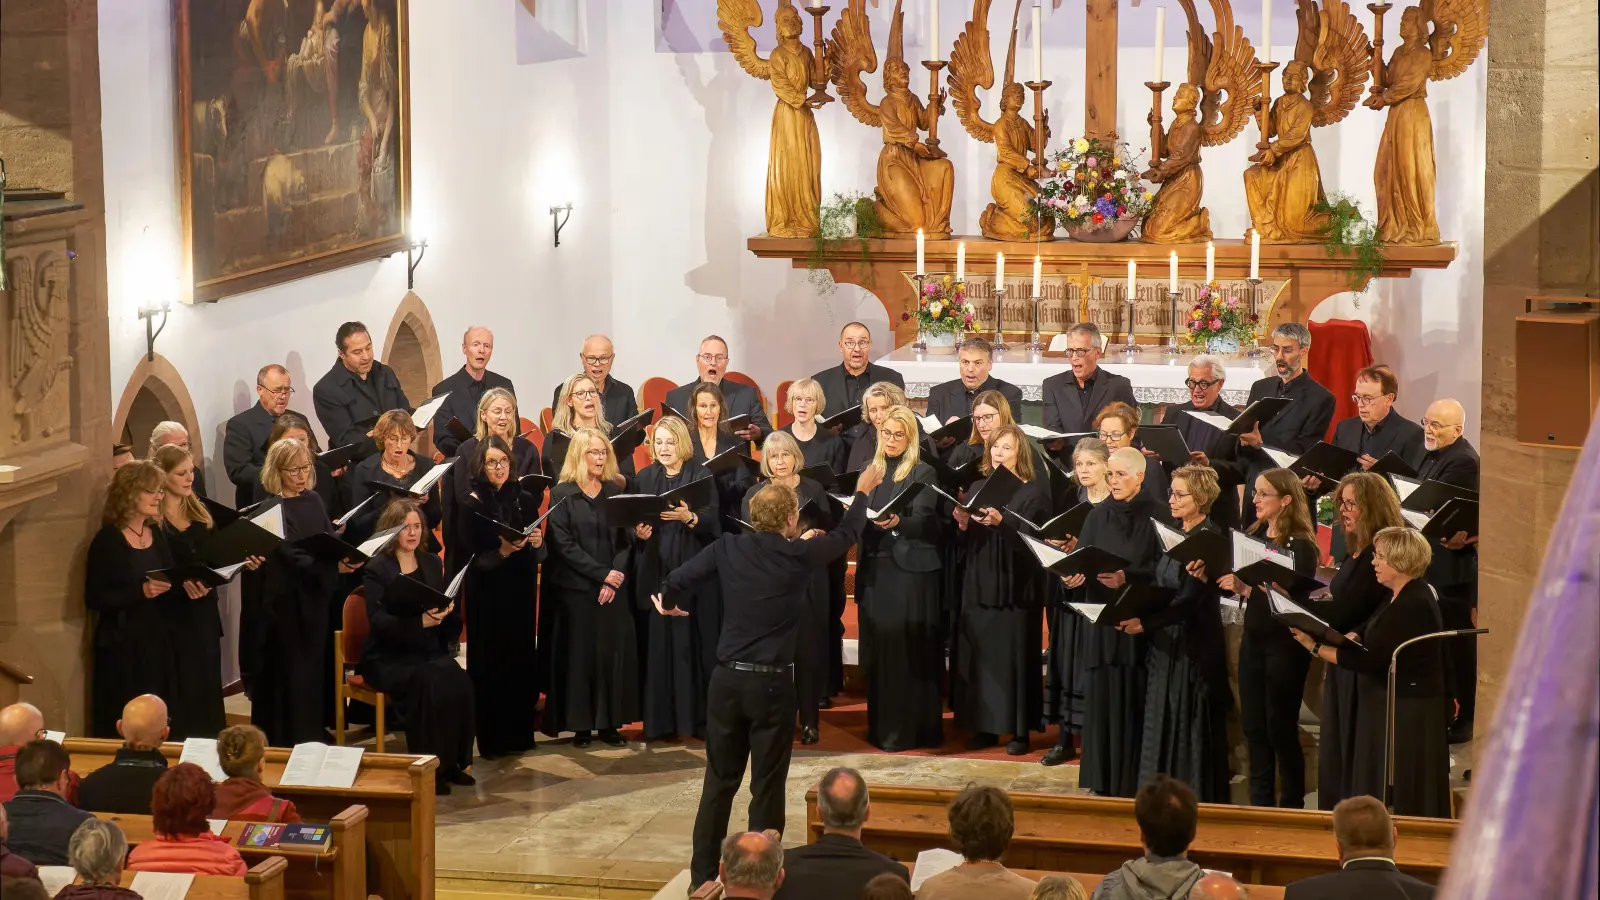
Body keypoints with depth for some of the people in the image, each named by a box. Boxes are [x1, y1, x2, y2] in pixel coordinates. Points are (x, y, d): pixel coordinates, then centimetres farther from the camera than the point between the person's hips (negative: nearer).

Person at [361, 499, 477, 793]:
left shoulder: (432, 563, 15)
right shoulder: (376, 569, -3)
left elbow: (447, 605, 15)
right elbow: (378, 621, -15)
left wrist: (446, 612, -11)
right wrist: (421, 622, -29)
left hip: (431, 651, 5)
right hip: (389, 657, -5)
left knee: (459, 681, -26)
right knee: (428, 682, -34)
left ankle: (452, 762, -15)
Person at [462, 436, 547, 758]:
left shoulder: (524, 499, 5)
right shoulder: (473, 506, -7)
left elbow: (538, 553, 12)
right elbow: (471, 559, -10)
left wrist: (537, 543, -10)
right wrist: (501, 551, -25)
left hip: (521, 591, 4)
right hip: (487, 595, -4)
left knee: (522, 661, 6)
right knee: (491, 664, -1)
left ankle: (519, 734, 17)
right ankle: (491, 739, 5)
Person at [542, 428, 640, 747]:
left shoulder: (615, 491, 9)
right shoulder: (562, 494, -2)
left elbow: (625, 541, 4)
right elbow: (564, 544, -9)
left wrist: (614, 580, -10)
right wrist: (602, 573, -13)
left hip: (613, 588, 3)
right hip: (576, 587, -3)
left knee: (614, 651, 2)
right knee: (580, 653, -2)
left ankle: (610, 722, 7)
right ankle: (581, 724, 3)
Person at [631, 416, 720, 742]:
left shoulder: (702, 476, -1)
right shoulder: (645, 478, 9)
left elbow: (713, 520, -10)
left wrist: (689, 517, -28)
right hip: (657, 571, 3)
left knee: (695, 642, -3)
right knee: (659, 643, 0)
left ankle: (699, 716, 5)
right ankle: (661, 720, 5)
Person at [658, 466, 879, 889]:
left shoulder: (728, 548, -1)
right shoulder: (800, 555, -6)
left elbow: (676, 580, 3)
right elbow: (846, 534, 11)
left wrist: (666, 601, 27)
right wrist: (862, 492, 30)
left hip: (727, 679, 3)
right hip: (772, 684, -3)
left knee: (719, 782, 12)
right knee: (767, 786, 5)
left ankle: (702, 875, 16)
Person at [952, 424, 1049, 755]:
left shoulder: (1033, 491, -3)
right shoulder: (979, 487, 13)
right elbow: (968, 537, 12)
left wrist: (1000, 522, -30)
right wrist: (963, 523, -8)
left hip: (1016, 585, -5)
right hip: (980, 582, 5)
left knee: (1014, 653, -3)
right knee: (979, 652, 3)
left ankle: (1019, 729, 4)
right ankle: (985, 726, 11)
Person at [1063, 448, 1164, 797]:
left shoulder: (1157, 516, -4)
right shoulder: (1097, 516, 10)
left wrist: (1126, 579, -21)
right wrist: (1072, 576, -14)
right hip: (1101, 622, 4)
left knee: (1134, 703, -4)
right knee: (1101, 700, 4)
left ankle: (1133, 784, 4)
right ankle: (1103, 783, 12)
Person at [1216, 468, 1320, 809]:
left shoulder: (1300, 545, -13)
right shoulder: (1253, 536, 7)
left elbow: (1296, 599, -20)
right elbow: (1238, 584, 13)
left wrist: (1249, 588, -27)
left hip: (1284, 643, -7)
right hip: (1253, 639, 7)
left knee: (1280, 727, 1)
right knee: (1253, 725, 11)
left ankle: (1292, 804, 12)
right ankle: (1260, 802, 21)